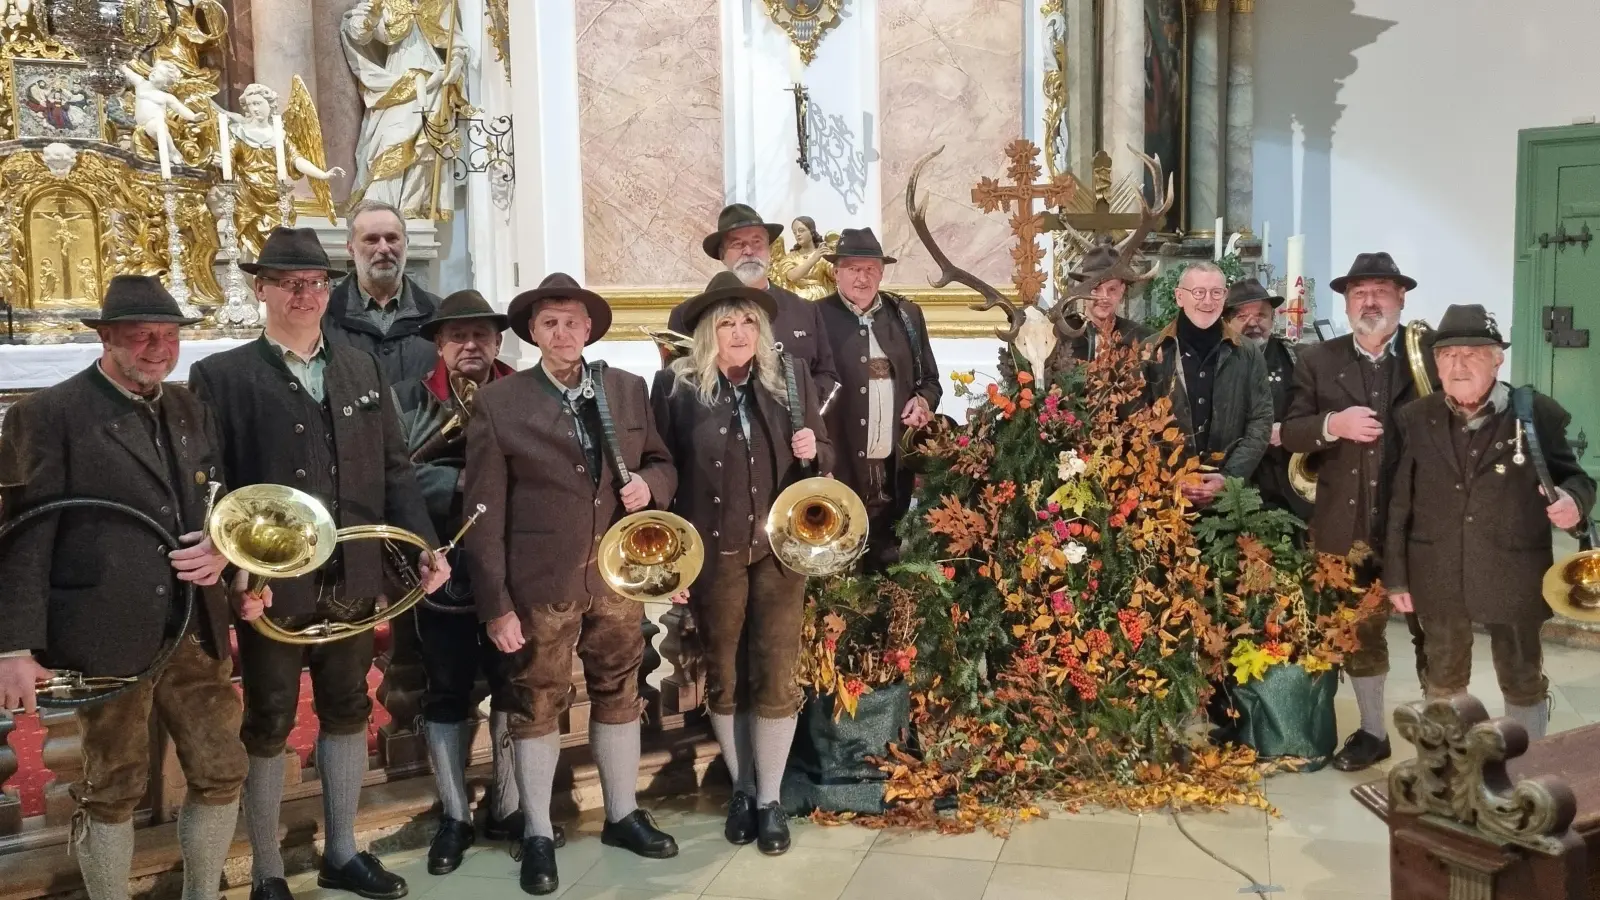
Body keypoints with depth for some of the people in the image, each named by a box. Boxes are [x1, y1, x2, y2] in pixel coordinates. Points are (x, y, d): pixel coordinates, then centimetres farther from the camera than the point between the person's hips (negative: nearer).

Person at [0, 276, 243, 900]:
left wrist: (222, 550, -4)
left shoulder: (191, 410, 12)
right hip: (108, 637, -5)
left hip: (195, 630, 6)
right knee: (112, 792, 9)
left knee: (221, 775, 11)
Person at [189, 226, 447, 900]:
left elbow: (393, 469, 8)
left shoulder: (362, 371, 9)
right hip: (271, 585, -4)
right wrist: (236, 570, -20)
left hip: (353, 579, 5)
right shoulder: (221, 376, -4)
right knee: (267, 726, 8)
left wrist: (426, 543, -3)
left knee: (347, 712, 15)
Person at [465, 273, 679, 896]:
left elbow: (662, 463, 15)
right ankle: (538, 835, 24)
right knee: (537, 707, 8)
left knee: (619, 696, 16)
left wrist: (649, 483, -9)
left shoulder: (629, 390, 5)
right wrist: (495, 604, -13)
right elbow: (485, 513, -9)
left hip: (617, 576, 4)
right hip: (540, 584, -4)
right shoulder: (498, 404, -6)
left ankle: (622, 815, 34)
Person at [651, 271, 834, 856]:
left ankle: (770, 798, 18)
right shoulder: (676, 386, -3)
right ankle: (741, 791, 28)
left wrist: (812, 452, -12)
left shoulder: (792, 380, 4)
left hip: (780, 549, 1)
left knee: (776, 676, 4)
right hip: (712, 553, -1)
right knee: (724, 677, 11)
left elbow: (824, 458, 12)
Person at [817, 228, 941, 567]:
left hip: (895, 470, 4)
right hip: (837, 469, -3)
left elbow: (929, 379, 18)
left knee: (888, 563, 14)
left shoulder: (907, 315, 9)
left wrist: (924, 401, -4)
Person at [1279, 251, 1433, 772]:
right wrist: (1332, 424, -19)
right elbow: (1289, 432, 0)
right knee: (1358, 632, 14)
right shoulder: (1318, 361, 4)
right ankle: (1372, 731, 30)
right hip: (1347, 524, 2)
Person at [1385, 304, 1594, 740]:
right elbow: (1398, 505, 1)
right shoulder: (1414, 419, -1)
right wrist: (1396, 576, 1)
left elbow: (1572, 477, 1)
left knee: (1523, 680, 14)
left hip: (1514, 578, -2)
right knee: (1443, 679, 17)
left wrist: (1573, 499, -25)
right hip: (1438, 578, 2)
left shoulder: (1538, 413, -6)